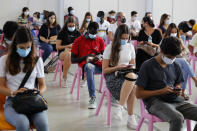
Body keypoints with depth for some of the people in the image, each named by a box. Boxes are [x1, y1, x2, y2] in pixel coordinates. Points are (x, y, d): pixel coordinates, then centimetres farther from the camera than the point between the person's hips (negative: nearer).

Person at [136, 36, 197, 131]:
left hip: (176, 101, 6)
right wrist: (161, 91, -14)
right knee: (177, 118, -36)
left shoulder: (175, 66, 15)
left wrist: (178, 90, 4)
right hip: (156, 102, -6)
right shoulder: (148, 66, -2)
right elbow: (138, 94, -3)